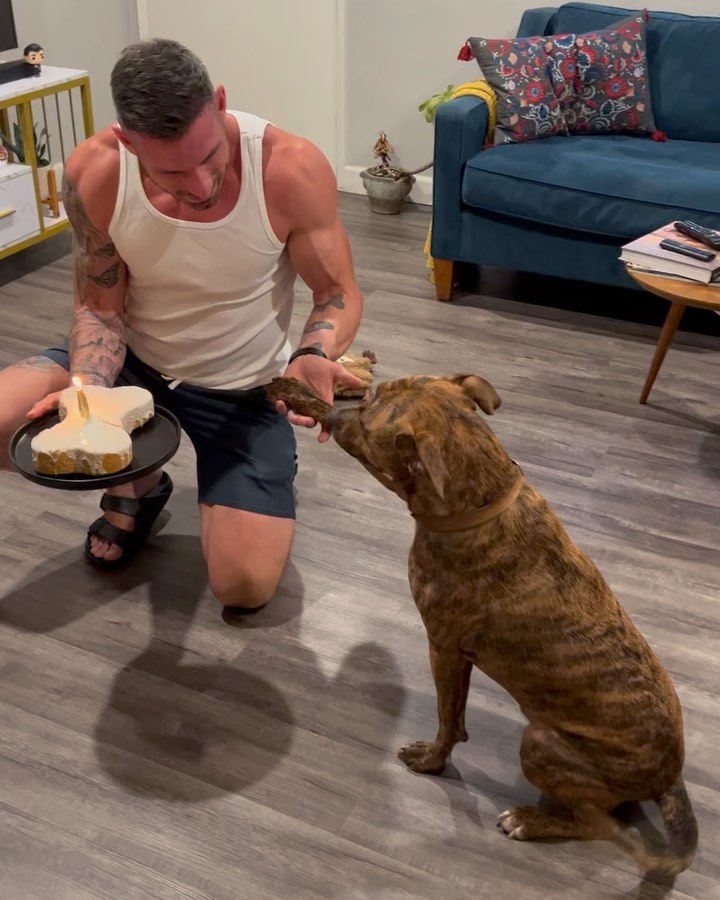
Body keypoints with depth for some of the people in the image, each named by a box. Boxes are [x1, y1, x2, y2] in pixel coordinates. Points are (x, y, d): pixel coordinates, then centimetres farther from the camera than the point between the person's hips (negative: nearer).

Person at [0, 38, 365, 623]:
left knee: (245, 589, -14)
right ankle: (138, 480, 9)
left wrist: (313, 357, -37)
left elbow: (339, 293, -14)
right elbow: (99, 308, -9)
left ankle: (250, 499, 23)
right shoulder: (94, 174, -22)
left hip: (244, 388, -2)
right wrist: (87, 389, -30)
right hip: (133, 360, 3)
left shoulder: (292, 168, -28)